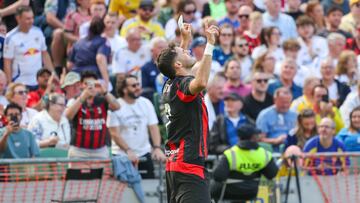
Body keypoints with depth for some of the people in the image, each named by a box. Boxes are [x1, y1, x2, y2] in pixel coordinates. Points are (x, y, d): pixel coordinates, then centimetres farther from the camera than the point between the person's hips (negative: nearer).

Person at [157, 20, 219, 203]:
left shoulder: (170, 85, 14)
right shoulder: (183, 84, -12)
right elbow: (201, 82, -38)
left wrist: (185, 40, 46)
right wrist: (210, 44, -34)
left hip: (173, 165, 10)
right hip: (189, 165, -10)